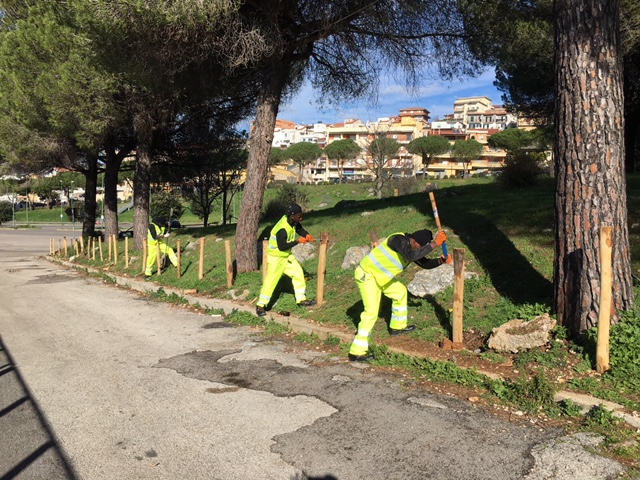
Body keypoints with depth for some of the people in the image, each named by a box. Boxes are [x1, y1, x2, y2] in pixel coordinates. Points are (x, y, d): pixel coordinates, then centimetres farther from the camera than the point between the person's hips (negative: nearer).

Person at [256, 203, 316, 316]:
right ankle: (260, 306, 5)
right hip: (276, 257, -9)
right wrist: (297, 241, -26)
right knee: (271, 280, -6)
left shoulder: (292, 221, -9)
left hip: (287, 255, 9)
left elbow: (299, 228, 10)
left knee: (298, 273, 10)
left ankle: (301, 300, 21)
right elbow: (282, 247, -29)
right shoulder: (283, 229, -33)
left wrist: (306, 235, -9)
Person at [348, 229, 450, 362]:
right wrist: (435, 243, -37)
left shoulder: (410, 248, 3)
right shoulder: (399, 240, -25)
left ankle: (397, 327, 42)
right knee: (371, 311, -18)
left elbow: (425, 263, 12)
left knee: (400, 291, 25)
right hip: (367, 275, -10)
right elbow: (412, 256, -42)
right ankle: (357, 352, -17)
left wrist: (441, 260, -4)